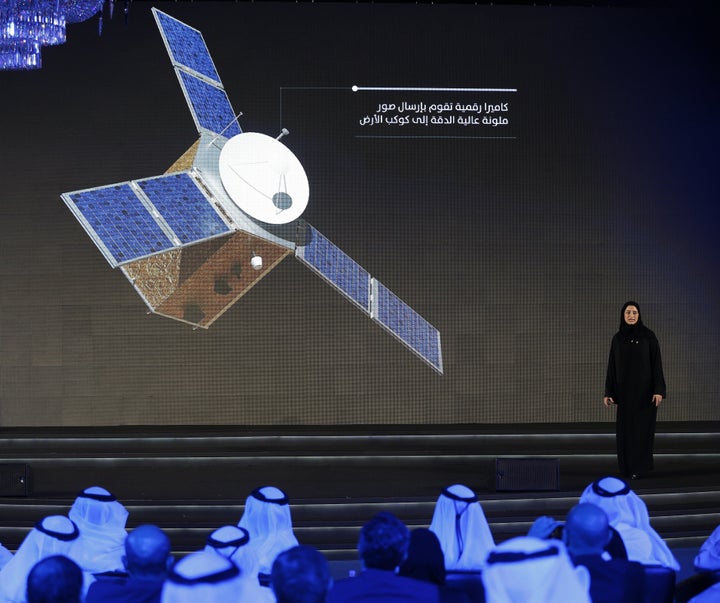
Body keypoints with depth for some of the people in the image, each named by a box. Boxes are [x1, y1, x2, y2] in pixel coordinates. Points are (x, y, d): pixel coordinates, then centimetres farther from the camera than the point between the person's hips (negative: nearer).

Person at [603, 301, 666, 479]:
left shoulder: (649, 336, -4)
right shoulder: (617, 339, 6)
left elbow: (657, 363, -6)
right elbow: (612, 366, 7)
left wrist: (659, 390, -14)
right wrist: (608, 393, 2)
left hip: (645, 388, -3)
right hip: (624, 389, 3)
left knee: (642, 428, -3)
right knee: (625, 429, 4)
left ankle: (641, 467, 6)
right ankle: (628, 466, 17)